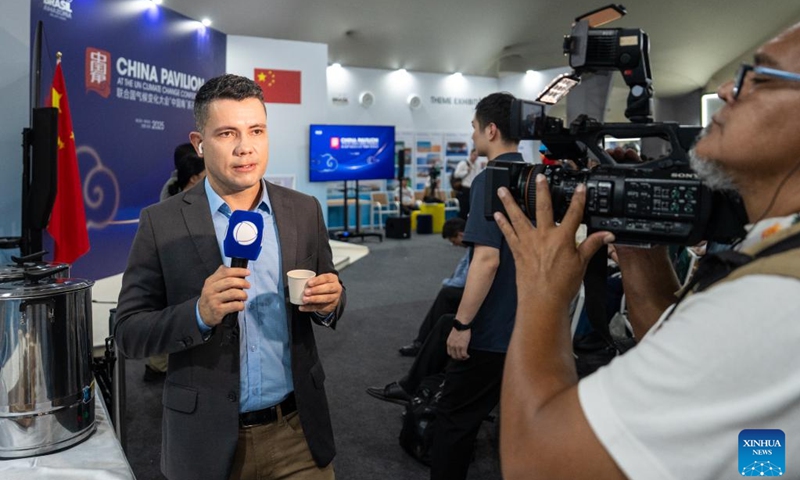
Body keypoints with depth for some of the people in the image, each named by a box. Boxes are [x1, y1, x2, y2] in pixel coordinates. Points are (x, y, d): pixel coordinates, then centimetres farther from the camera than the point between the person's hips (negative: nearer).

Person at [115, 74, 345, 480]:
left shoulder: (304, 211, -1)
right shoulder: (161, 223, -8)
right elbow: (129, 333, -7)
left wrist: (329, 301, -15)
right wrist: (199, 314, -24)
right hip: (207, 436, -1)